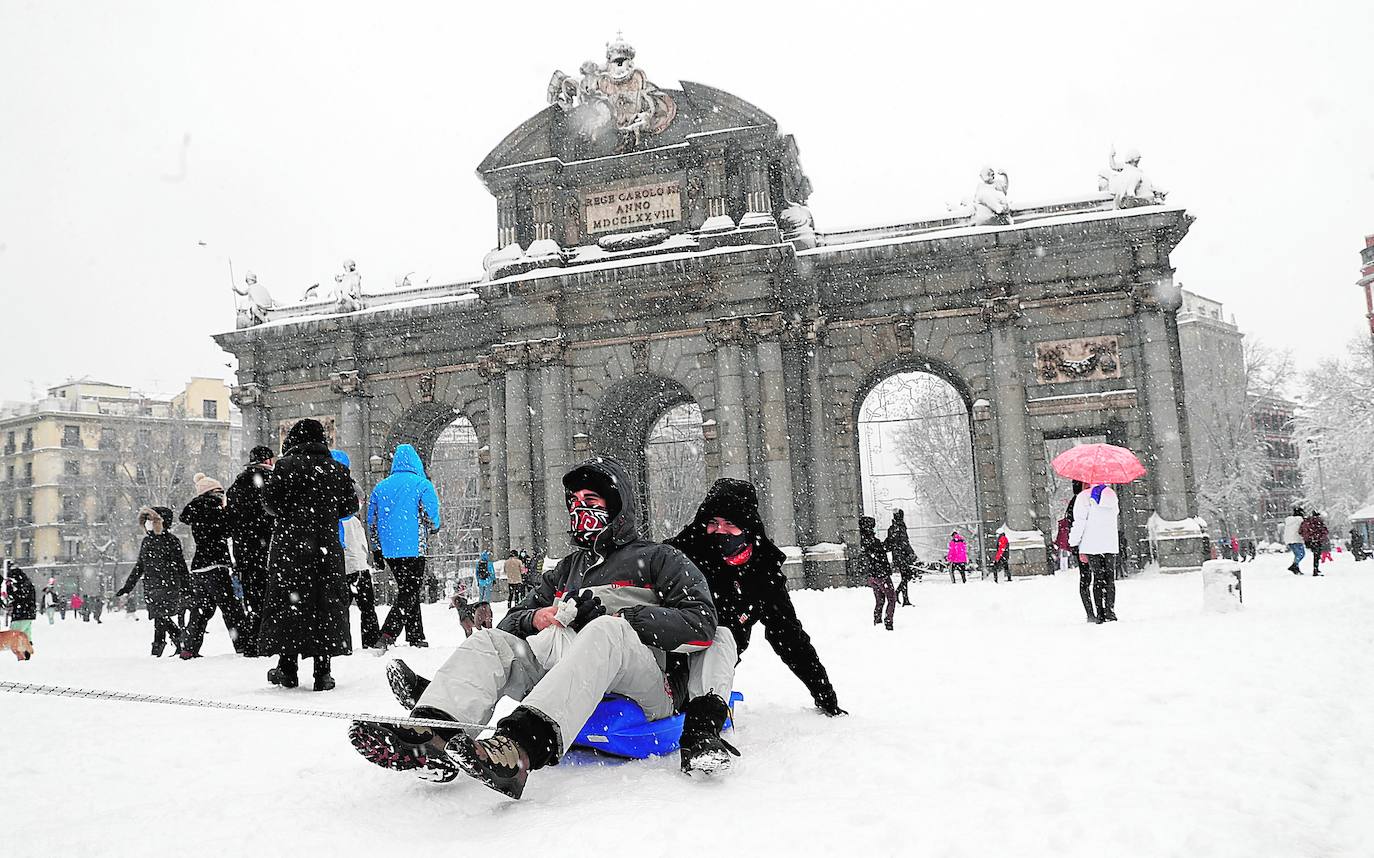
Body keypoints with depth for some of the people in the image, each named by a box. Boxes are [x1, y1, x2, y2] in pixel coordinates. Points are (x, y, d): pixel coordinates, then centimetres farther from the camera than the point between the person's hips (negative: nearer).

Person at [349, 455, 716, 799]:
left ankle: (520, 746, -58)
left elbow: (701, 624, -4)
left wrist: (620, 617, -11)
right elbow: (509, 622, 24)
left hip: (647, 692, -5)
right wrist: (535, 619, -1)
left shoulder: (659, 559, 12)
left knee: (606, 631, -36)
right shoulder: (565, 570, 30)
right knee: (489, 640, -13)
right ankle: (431, 734, -42)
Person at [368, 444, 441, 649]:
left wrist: (377, 550, 22)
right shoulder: (422, 484, -4)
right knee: (409, 594, -3)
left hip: (388, 551, 6)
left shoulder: (380, 487, 12)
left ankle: (416, 638, 19)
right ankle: (387, 636, -19)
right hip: (413, 549, -6)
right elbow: (432, 518, -9)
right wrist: (434, 528, 14)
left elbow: (371, 522, 14)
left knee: (407, 591, 16)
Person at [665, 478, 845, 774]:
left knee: (721, 637, -29)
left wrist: (826, 697, 9)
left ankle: (701, 729, -48)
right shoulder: (681, 551, -1)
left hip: (708, 676, 1)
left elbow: (791, 638, 10)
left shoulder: (763, 574, 5)